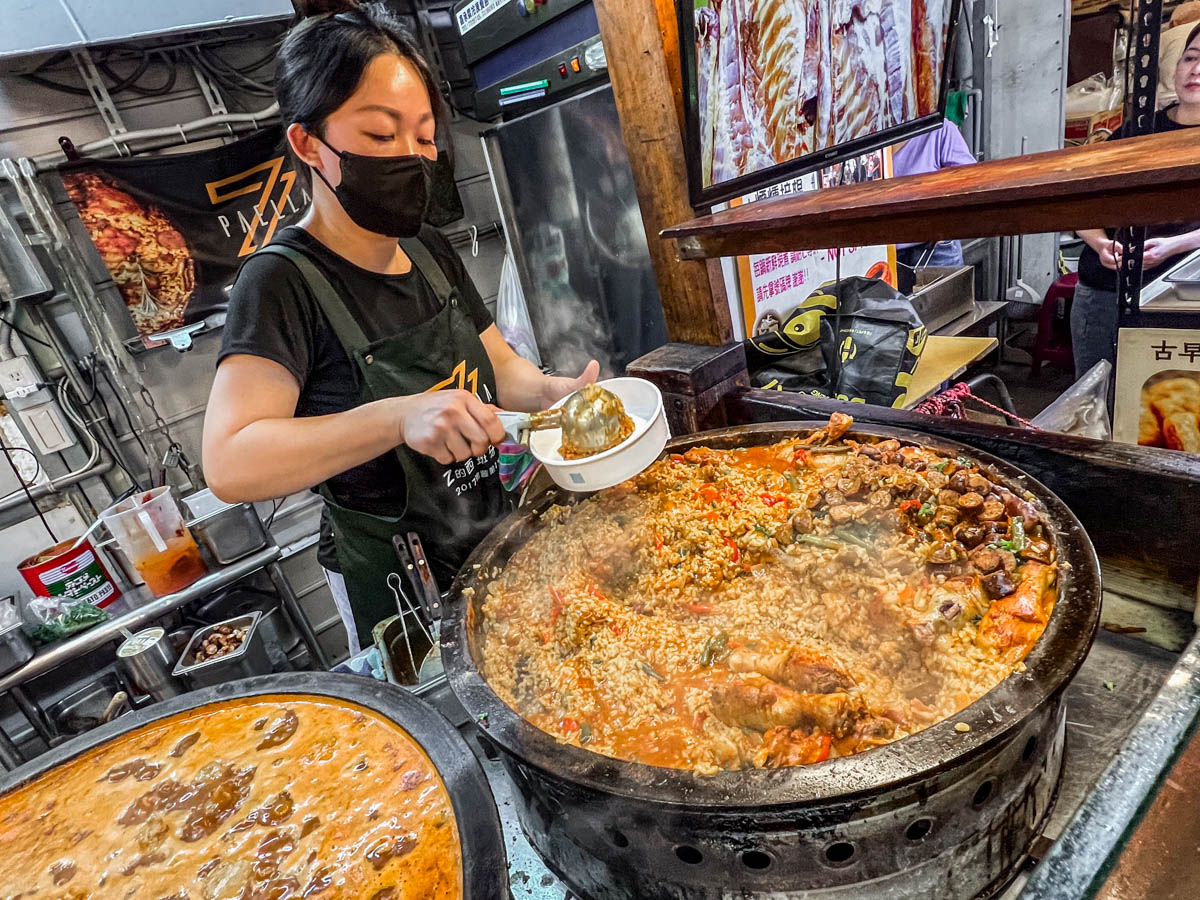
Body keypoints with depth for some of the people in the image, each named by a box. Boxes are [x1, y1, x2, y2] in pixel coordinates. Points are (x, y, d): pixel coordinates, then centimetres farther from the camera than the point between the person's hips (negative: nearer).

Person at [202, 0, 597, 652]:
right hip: (393, 580, -6)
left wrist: (555, 392, -16)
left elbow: (498, 367, 6)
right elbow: (229, 464, -30)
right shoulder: (283, 280, -20)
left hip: (494, 537, 6)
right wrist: (399, 416, -43)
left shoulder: (430, 252, 1)